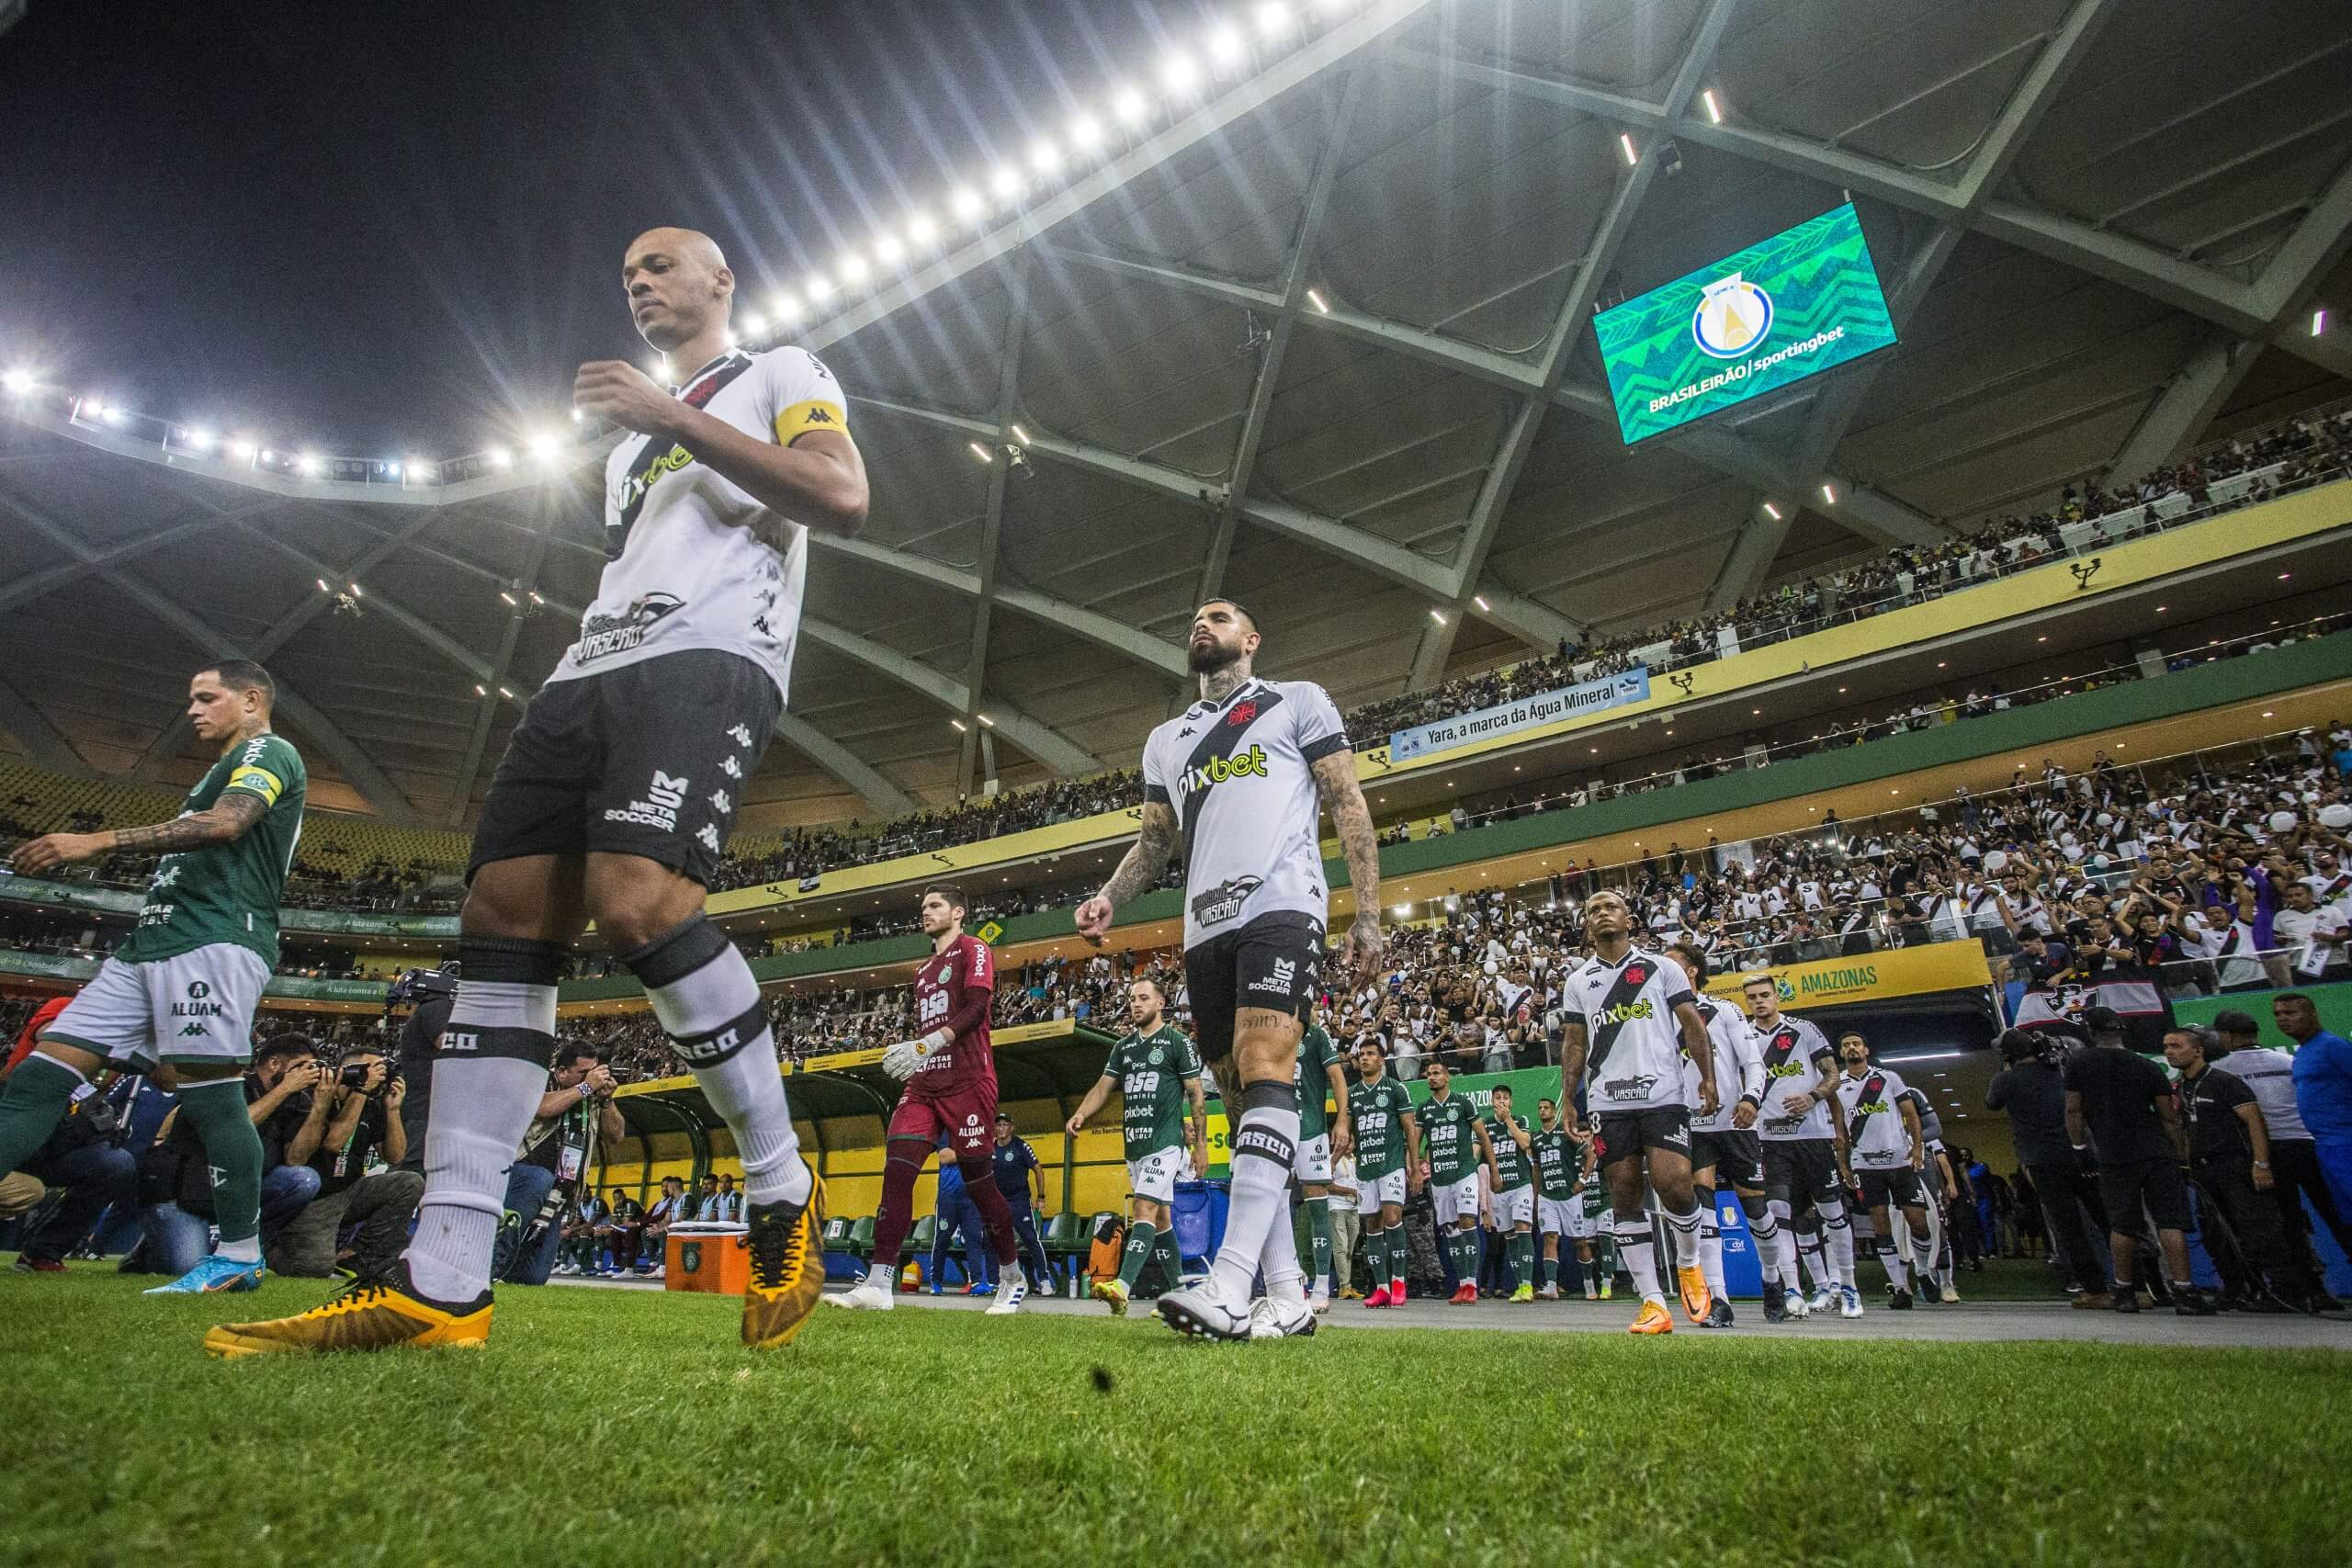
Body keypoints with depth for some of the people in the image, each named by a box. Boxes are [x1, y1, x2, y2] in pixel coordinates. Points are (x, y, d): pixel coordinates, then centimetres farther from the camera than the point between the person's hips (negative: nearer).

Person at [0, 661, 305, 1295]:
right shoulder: (225, 771, 31)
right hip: (151, 944, 10)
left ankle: (240, 1255, -7)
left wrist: (97, 841, -19)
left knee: (209, 1095, -12)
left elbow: (225, 824, -17)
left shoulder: (269, 750, 1)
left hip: (214, 940, -10)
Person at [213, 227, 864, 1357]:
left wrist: (671, 416, -6)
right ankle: (441, 1284, -9)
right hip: (593, 665, 8)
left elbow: (843, 498, -6)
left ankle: (784, 1199, -14)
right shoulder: (634, 437, 37)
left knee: (637, 898, -30)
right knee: (500, 915, -8)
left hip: (710, 655, -8)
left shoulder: (780, 373, 15)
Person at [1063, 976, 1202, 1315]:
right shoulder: (1123, 1046, 14)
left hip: (1166, 1141, -7)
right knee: (1160, 1217, 12)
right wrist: (1080, 1114, -10)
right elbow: (1104, 1085, 9)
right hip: (1134, 1144, 7)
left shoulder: (1178, 1042, -3)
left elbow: (1196, 1095, -3)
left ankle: (1122, 1288, -28)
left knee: (1144, 1208, -18)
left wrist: (1200, 1144, -6)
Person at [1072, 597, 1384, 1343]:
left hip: (1281, 906, -5)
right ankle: (1288, 1297, 6)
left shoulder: (1299, 701, 13)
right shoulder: (1166, 739, 26)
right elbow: (1154, 842, 24)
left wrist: (1368, 915, -5)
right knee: (1241, 1101, 2)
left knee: (1264, 1072, -22)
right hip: (1205, 927, 6)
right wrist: (1109, 898, 3)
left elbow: (1348, 808, 5)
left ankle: (1229, 1286, -30)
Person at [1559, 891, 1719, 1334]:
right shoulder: (1578, 981, 13)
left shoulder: (1662, 967, 8)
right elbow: (1574, 1043, 14)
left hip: (1662, 1096, -3)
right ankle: (1653, 1303, 7)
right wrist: (1567, 1098, 6)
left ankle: (1689, 1263, 16)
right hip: (1608, 1102, 3)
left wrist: (1708, 1077, -7)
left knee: (1673, 1184, -15)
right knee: (1624, 1197, 0)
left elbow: (1692, 1024, 5)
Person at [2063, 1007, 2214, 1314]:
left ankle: (2125, 1292, 14)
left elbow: (2073, 1110, 1)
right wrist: (2178, 1156, 13)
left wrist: (2080, 1144, 12)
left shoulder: (2078, 1062, 1)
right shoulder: (2148, 1067, 7)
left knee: (2122, 1225, 8)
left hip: (2115, 1156, -2)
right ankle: (2184, 1291, -5)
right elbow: (2169, 1117, 5)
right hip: (2158, 1152, 2)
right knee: (2170, 1222, 1)